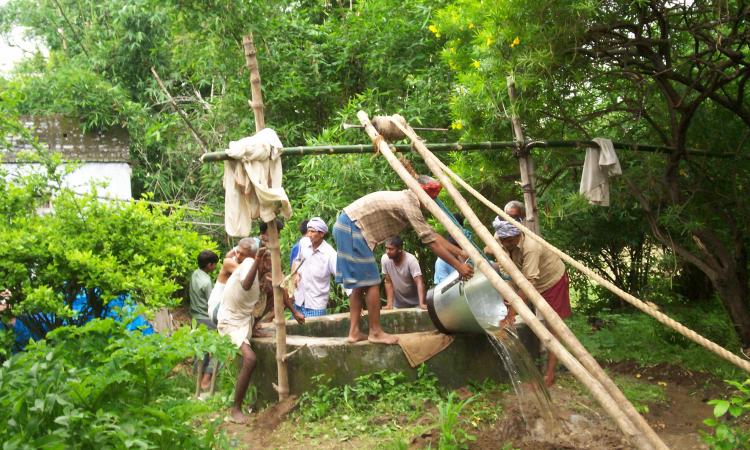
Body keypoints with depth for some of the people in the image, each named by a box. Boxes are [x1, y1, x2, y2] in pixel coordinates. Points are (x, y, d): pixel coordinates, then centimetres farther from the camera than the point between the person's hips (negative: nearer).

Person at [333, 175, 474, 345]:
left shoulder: (406, 200, 16)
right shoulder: (410, 203, -14)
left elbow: (432, 234, 18)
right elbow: (431, 241, -16)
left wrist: (460, 252, 17)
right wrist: (458, 266, -13)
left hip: (346, 227, 10)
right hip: (352, 228, -10)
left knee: (361, 282, 12)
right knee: (371, 281, -5)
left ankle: (354, 332, 13)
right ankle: (375, 332, 2)